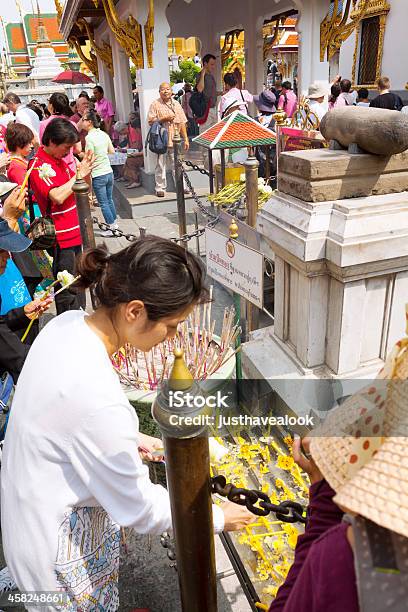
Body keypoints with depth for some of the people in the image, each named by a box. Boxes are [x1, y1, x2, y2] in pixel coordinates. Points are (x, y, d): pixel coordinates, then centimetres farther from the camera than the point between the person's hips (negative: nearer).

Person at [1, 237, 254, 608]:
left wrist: (129, 438, 3)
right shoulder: (96, 397, -39)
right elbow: (142, 509, -24)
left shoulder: (68, 324, -13)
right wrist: (217, 518, -10)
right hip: (60, 546, -7)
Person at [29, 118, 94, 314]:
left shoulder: (58, 160, 11)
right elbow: (57, 196, -28)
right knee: (67, 293, -1)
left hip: (74, 232, 9)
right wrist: (79, 174, -17)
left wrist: (85, 170, 0)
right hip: (61, 237, -9)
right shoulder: (39, 165, -15)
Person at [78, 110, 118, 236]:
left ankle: (111, 228, 11)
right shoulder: (104, 134, 3)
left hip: (98, 175, -7)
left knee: (103, 203, 5)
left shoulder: (89, 138, -16)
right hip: (109, 172, 7)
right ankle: (114, 223, 30)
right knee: (109, 199, 20)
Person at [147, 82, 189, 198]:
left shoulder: (176, 104, 13)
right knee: (161, 165, 1)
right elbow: (150, 121, -4)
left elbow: (182, 123, 14)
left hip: (175, 140, 3)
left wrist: (186, 139, 9)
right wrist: (164, 119, -14)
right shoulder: (155, 105, 1)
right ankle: (160, 188, 9)